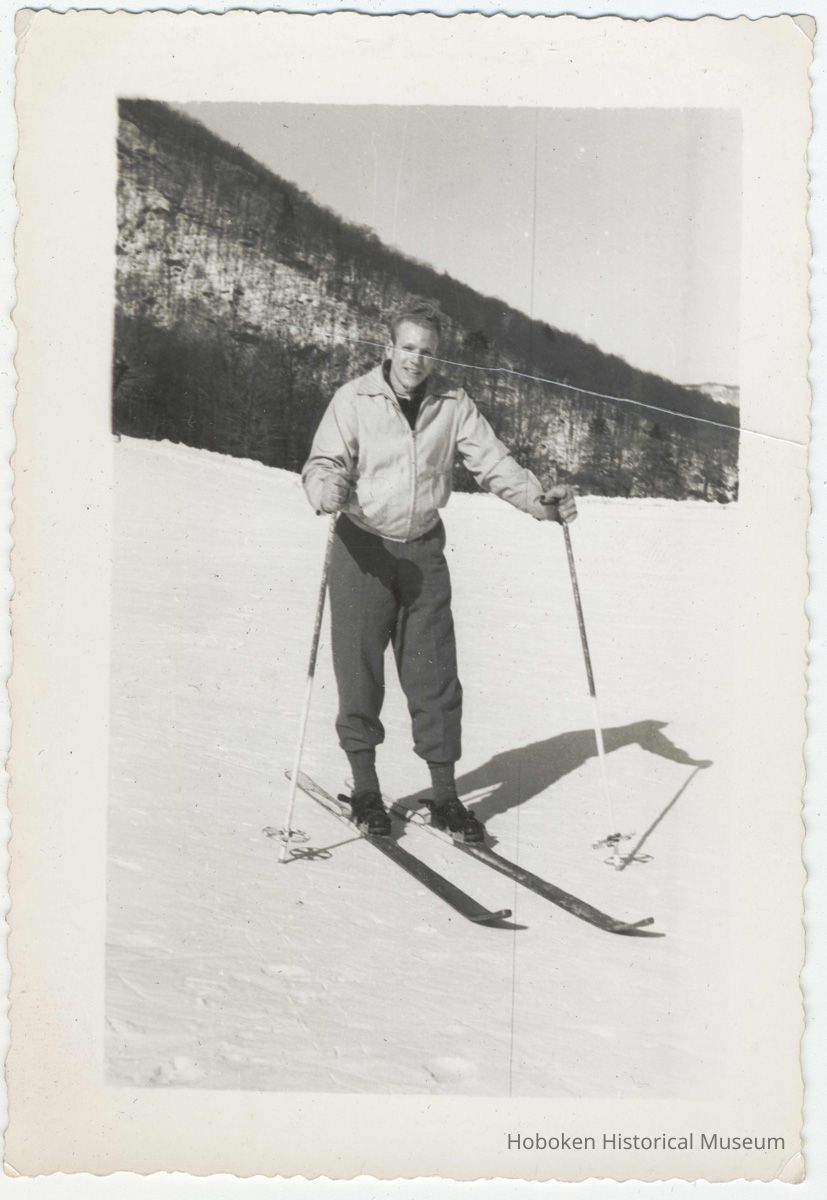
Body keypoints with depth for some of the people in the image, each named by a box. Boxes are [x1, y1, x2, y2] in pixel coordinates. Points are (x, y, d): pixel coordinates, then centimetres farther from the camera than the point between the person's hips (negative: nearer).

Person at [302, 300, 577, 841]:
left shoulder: (453, 404, 2)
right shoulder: (355, 399, -5)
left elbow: (491, 459, -1)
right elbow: (325, 461, -10)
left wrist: (537, 499, -17)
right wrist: (328, 490, -33)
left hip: (423, 551, 2)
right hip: (364, 550, -2)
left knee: (435, 674, 4)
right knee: (360, 671, 2)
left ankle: (445, 794, 14)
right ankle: (365, 787, 20)